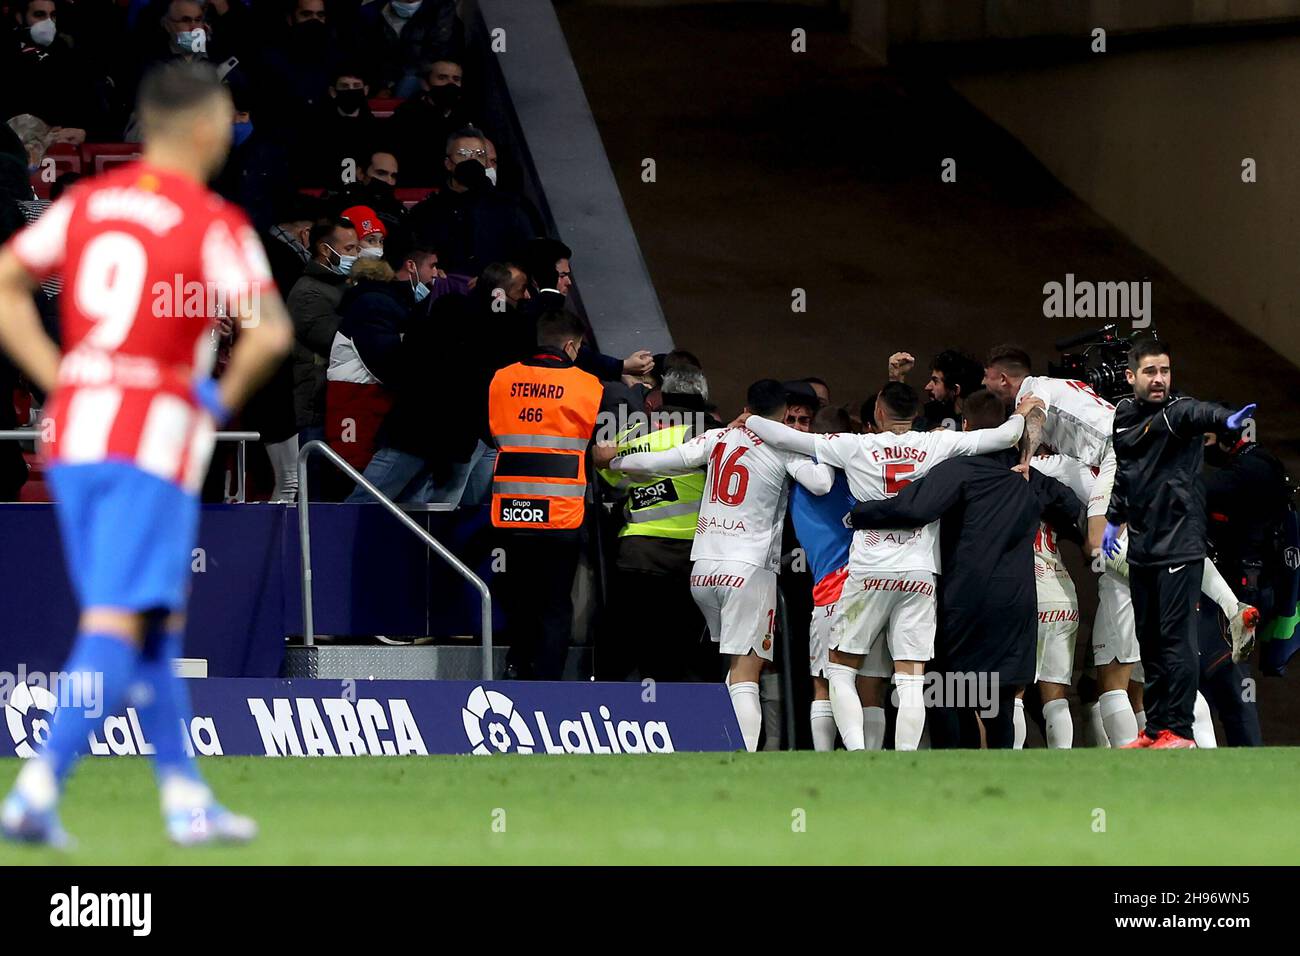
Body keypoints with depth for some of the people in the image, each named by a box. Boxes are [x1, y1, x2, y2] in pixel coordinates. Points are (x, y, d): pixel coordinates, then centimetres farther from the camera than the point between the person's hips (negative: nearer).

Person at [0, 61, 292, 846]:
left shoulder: (88, 202, 9)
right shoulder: (214, 225, -9)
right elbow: (269, 332, -21)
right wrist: (226, 395, -3)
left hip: (76, 429, 7)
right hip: (156, 437, -7)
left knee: (156, 626, 17)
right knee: (117, 626, -7)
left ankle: (186, 797, 22)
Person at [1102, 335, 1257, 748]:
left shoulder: (1177, 412, -11)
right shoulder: (1123, 418, 10)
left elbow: (1195, 414, -35)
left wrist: (1225, 419, -56)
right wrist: (1115, 519, 23)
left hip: (1179, 545, -7)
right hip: (1142, 548, 7)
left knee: (1176, 638, -8)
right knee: (1149, 641, 11)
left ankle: (1179, 730, -5)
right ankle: (1155, 730, 18)